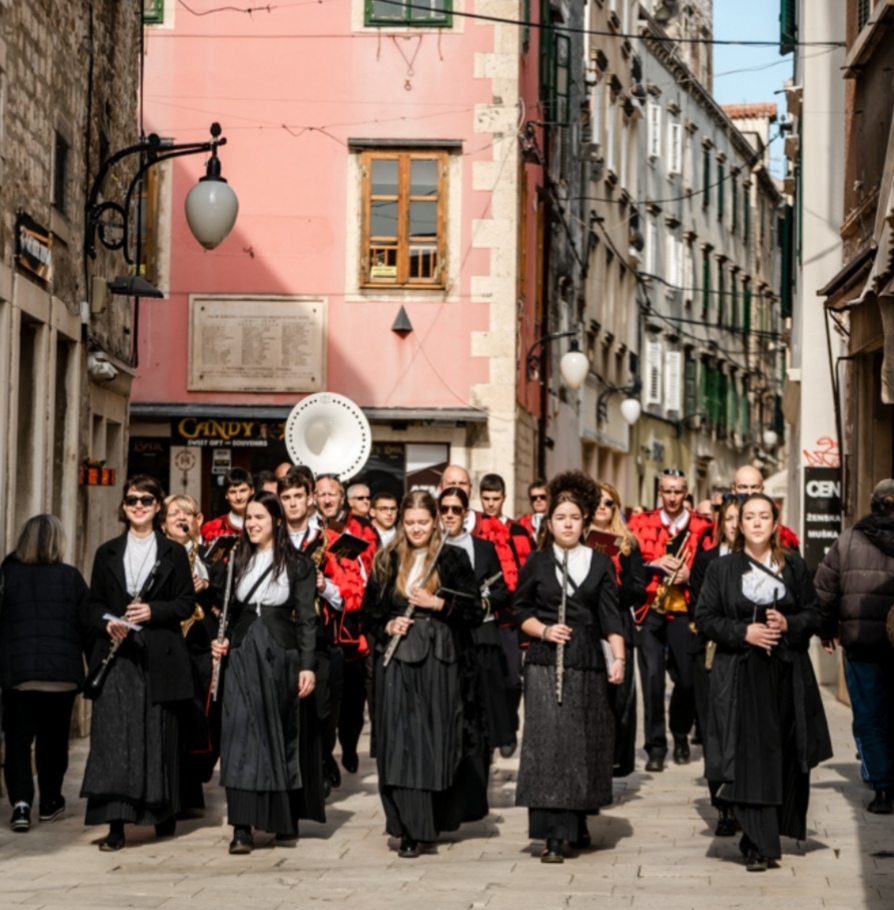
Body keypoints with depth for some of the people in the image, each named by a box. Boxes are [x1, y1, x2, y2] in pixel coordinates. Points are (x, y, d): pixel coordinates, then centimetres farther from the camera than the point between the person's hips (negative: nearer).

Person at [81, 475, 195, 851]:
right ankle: (115, 824, -10)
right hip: (116, 654, 1)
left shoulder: (173, 553, 8)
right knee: (113, 735, -8)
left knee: (160, 734, 2)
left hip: (160, 657, -1)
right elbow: (94, 603, 11)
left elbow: (187, 603, 4)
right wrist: (107, 622, -10)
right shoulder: (108, 552, 13)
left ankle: (164, 812, 17)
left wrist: (153, 611, -12)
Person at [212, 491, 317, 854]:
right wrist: (222, 640, 0)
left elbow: (306, 618, -3)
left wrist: (307, 665, -10)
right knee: (241, 733, -8)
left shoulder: (297, 563, 0)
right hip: (242, 653, 2)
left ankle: (284, 820, 18)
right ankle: (242, 827, -12)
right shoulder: (237, 560, 11)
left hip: (280, 654, -2)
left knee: (281, 734, 5)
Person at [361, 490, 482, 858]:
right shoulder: (387, 561, 11)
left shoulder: (454, 559, 4)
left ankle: (436, 820, 19)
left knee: (439, 740, 3)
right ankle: (409, 830, -4)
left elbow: (475, 611, 0)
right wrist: (387, 625, -5)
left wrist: (438, 604, -12)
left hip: (441, 662, -1)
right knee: (401, 741, -6)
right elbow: (369, 611, 15)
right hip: (397, 662, 1)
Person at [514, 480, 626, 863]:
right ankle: (552, 835, -11)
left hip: (587, 662, 1)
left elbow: (611, 616, 2)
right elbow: (521, 610, 9)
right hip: (545, 663, -1)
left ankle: (576, 823, 24)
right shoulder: (536, 563, 6)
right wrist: (544, 630, -10)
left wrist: (619, 658, -10)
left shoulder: (600, 564, 7)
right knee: (547, 741, -10)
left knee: (585, 742, 5)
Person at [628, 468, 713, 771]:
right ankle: (656, 746, 1)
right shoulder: (641, 524, 8)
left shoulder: (702, 527, 6)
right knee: (652, 677, -7)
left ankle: (681, 735, 28)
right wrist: (654, 565, -13)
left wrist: (690, 576, -12)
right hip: (650, 609, 0)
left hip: (684, 610, 0)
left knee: (687, 679, 2)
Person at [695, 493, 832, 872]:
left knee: (787, 757, 5)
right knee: (750, 760, -7)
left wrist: (789, 624, -11)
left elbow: (814, 614, 9)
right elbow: (705, 617, 1)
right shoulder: (721, 569, 4)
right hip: (740, 676, -2)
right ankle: (758, 845, -6)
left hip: (787, 674, 2)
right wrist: (744, 632, -13)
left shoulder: (794, 566, 8)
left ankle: (782, 826, 22)